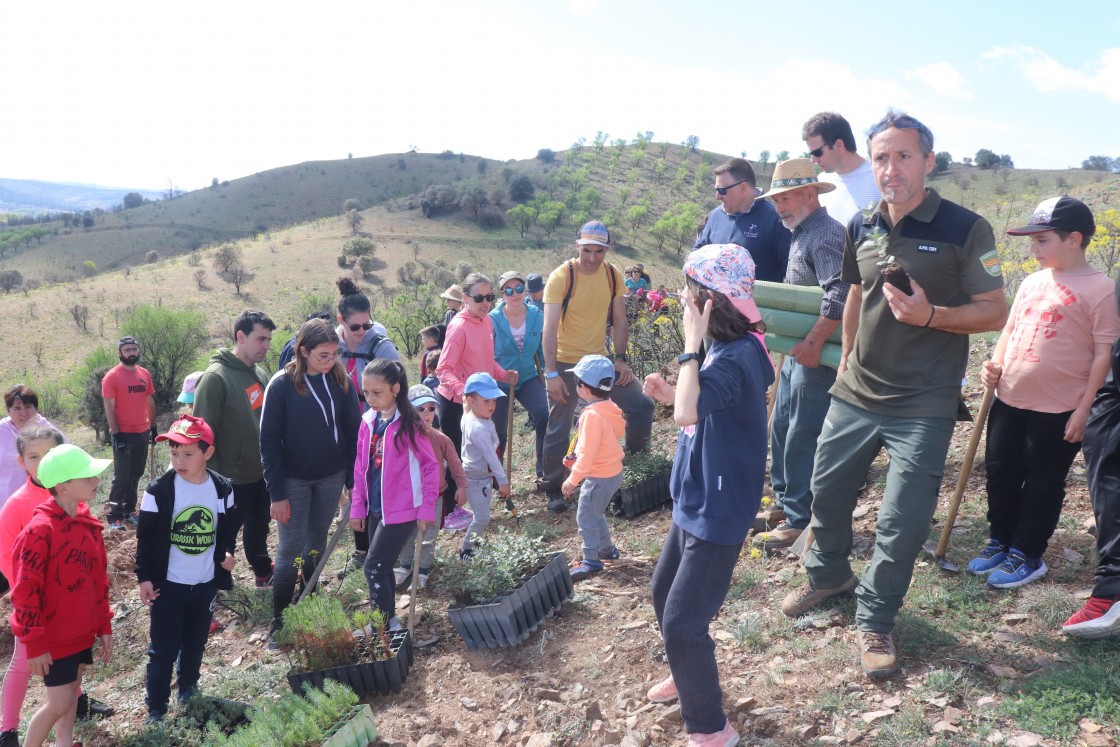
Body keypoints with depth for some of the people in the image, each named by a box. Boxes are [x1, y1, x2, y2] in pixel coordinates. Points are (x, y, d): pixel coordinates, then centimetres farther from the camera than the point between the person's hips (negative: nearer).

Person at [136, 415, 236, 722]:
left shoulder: (223, 489, -6)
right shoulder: (159, 490, -14)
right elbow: (145, 537, -8)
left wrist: (227, 552, -6)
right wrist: (144, 577, -9)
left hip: (206, 583, 3)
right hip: (168, 584, -3)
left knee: (195, 644, 19)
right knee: (163, 650, 3)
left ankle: (188, 690, 40)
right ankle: (156, 709, 18)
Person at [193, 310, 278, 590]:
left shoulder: (259, 374, 4)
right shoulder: (216, 377, -19)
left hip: (261, 474, 7)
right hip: (232, 480, -7)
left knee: (258, 530, 24)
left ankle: (264, 573, 40)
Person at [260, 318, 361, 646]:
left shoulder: (341, 381, -5)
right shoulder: (282, 385, -14)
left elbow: (353, 432, 0)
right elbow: (269, 441, -11)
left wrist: (353, 481, -2)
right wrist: (276, 493, -13)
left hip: (331, 477, 3)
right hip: (293, 480, -3)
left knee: (317, 543, 16)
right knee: (291, 550, 0)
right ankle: (278, 622, 13)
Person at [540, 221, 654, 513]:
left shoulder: (613, 275, -3)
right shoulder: (561, 277, -17)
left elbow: (619, 320, 5)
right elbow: (549, 329, -20)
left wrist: (620, 358, -2)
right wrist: (552, 373, -25)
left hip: (599, 358, 5)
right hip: (566, 363, -4)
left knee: (642, 405, 2)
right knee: (558, 430, 2)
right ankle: (553, 490, 19)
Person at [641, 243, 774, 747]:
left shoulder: (736, 357, -26)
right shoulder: (725, 348, 4)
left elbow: (688, 414, -41)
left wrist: (692, 342, -33)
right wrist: (670, 394, 0)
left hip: (717, 512, -10)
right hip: (695, 502, 10)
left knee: (682, 622, -1)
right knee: (663, 594, 24)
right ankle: (688, 675, 48)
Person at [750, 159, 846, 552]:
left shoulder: (825, 234, -17)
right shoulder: (801, 233, 15)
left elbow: (840, 294, -30)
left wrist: (812, 343, -28)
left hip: (817, 356, -10)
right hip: (797, 350, 10)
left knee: (802, 439, -3)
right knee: (781, 428, 17)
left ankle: (800, 520, 8)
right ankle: (784, 501, 32)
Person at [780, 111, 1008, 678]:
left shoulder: (965, 229, -11)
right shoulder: (861, 229, 4)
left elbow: (994, 312, -10)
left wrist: (930, 316, -26)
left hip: (922, 405, -5)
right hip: (855, 392, 5)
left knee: (901, 523, -1)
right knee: (827, 491, 17)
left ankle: (875, 620, 21)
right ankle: (828, 575, 43)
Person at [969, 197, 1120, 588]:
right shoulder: (1032, 282, 8)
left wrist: (1084, 409, -15)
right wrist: (995, 365, 1)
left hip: (1058, 410, -6)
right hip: (1009, 401, 7)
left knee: (1042, 485, 8)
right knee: (1000, 474, 15)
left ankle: (1027, 555, 22)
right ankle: (1001, 541, 33)